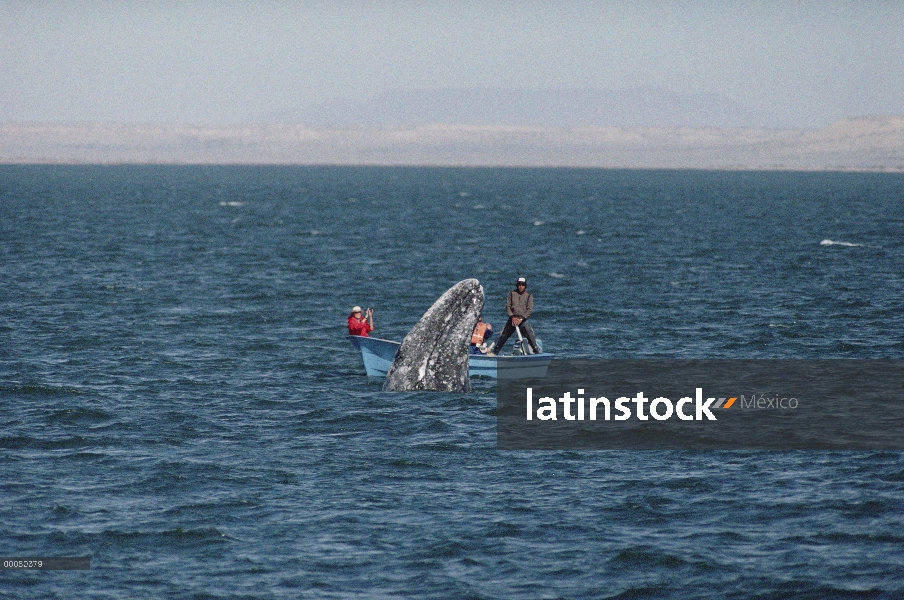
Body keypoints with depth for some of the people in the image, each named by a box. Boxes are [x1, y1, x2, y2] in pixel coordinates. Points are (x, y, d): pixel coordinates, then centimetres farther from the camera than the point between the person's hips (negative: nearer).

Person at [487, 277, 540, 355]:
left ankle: (537, 352, -10)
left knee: (530, 336, -15)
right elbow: (507, 306, 2)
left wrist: (521, 319, -14)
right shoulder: (512, 293, 5)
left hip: (523, 319, -2)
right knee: (503, 336, 6)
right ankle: (495, 351, 16)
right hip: (512, 319, 2)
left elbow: (530, 309, -5)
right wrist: (512, 317, -10)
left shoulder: (529, 295, 1)